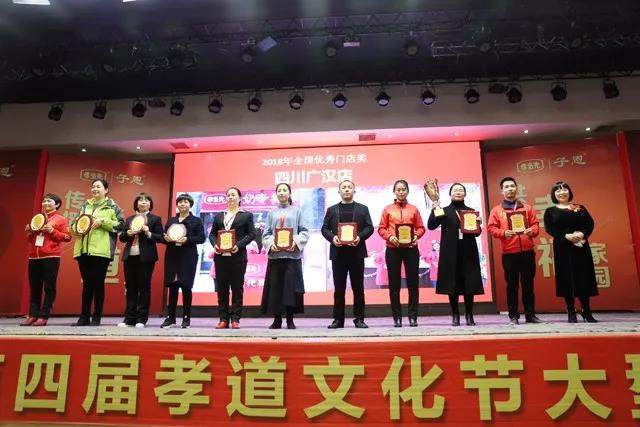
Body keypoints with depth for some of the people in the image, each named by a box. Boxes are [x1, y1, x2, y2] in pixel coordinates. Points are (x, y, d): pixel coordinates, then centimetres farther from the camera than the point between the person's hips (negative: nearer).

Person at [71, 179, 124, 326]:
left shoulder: (112, 206, 5)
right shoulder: (85, 205, 20)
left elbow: (120, 225, -4)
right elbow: (74, 223, 21)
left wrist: (102, 222, -14)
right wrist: (76, 229, -2)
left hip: (101, 250, -5)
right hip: (83, 249, 5)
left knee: (98, 284, -1)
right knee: (86, 283, 9)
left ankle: (97, 317, 6)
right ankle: (84, 317, 15)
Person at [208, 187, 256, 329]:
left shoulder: (247, 215, 7)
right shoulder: (218, 216, 17)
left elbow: (251, 234, -1)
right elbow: (212, 233, 13)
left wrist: (239, 245, -15)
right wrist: (215, 244, -8)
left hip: (238, 256, -3)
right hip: (220, 256, 3)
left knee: (237, 288, 1)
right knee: (221, 288, 4)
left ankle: (235, 319, 7)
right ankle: (223, 319, 11)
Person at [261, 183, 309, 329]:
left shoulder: (296, 211, 9)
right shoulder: (272, 213, 14)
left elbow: (304, 231, 4)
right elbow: (266, 233, 10)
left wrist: (296, 242, -13)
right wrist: (271, 244, -9)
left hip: (292, 254, -2)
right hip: (275, 254, 2)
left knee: (291, 286, -4)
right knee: (275, 287, 1)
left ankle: (290, 320, 4)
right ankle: (277, 319, 10)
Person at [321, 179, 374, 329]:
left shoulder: (363, 209, 10)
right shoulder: (331, 210, 13)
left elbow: (369, 227, 3)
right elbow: (324, 228, 7)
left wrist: (360, 237, -14)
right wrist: (332, 238, -12)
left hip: (356, 252, 0)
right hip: (338, 252, 1)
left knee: (358, 288, 3)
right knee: (339, 288, 3)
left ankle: (359, 318, 11)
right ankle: (338, 319, 10)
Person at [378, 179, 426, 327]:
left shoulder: (414, 209, 8)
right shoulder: (387, 209, 6)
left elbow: (421, 228, 7)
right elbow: (381, 228, 4)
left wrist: (416, 236, -12)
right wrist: (389, 237, -14)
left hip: (411, 249, 0)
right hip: (392, 249, 0)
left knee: (413, 282, 2)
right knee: (394, 284, 3)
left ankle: (413, 316, 11)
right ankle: (397, 317, 11)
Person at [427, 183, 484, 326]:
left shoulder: (471, 211, 14)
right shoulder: (444, 211, 8)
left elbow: (477, 232, 9)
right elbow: (431, 226, -6)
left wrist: (477, 225, -12)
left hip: (468, 252, 2)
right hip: (450, 253, -1)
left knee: (469, 283, 0)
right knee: (452, 284, -2)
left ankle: (469, 315, 11)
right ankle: (455, 315, 8)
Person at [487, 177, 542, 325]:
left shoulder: (527, 208, 14)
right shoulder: (496, 210, 7)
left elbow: (535, 224, 10)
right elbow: (491, 228, 0)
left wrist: (532, 231, -12)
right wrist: (503, 233, -18)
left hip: (527, 251, 2)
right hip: (509, 253, -2)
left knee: (528, 284, 6)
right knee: (512, 285, 2)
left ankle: (530, 314, 15)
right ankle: (513, 316, 8)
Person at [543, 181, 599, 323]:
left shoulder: (580, 208, 13)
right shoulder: (550, 211, 5)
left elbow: (590, 223, 3)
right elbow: (549, 228, -6)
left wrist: (583, 233, -17)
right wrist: (566, 236, -19)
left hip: (581, 246, 2)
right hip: (562, 248, -2)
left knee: (584, 278, 3)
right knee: (567, 279, -2)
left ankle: (587, 313, 13)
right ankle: (571, 314, 5)